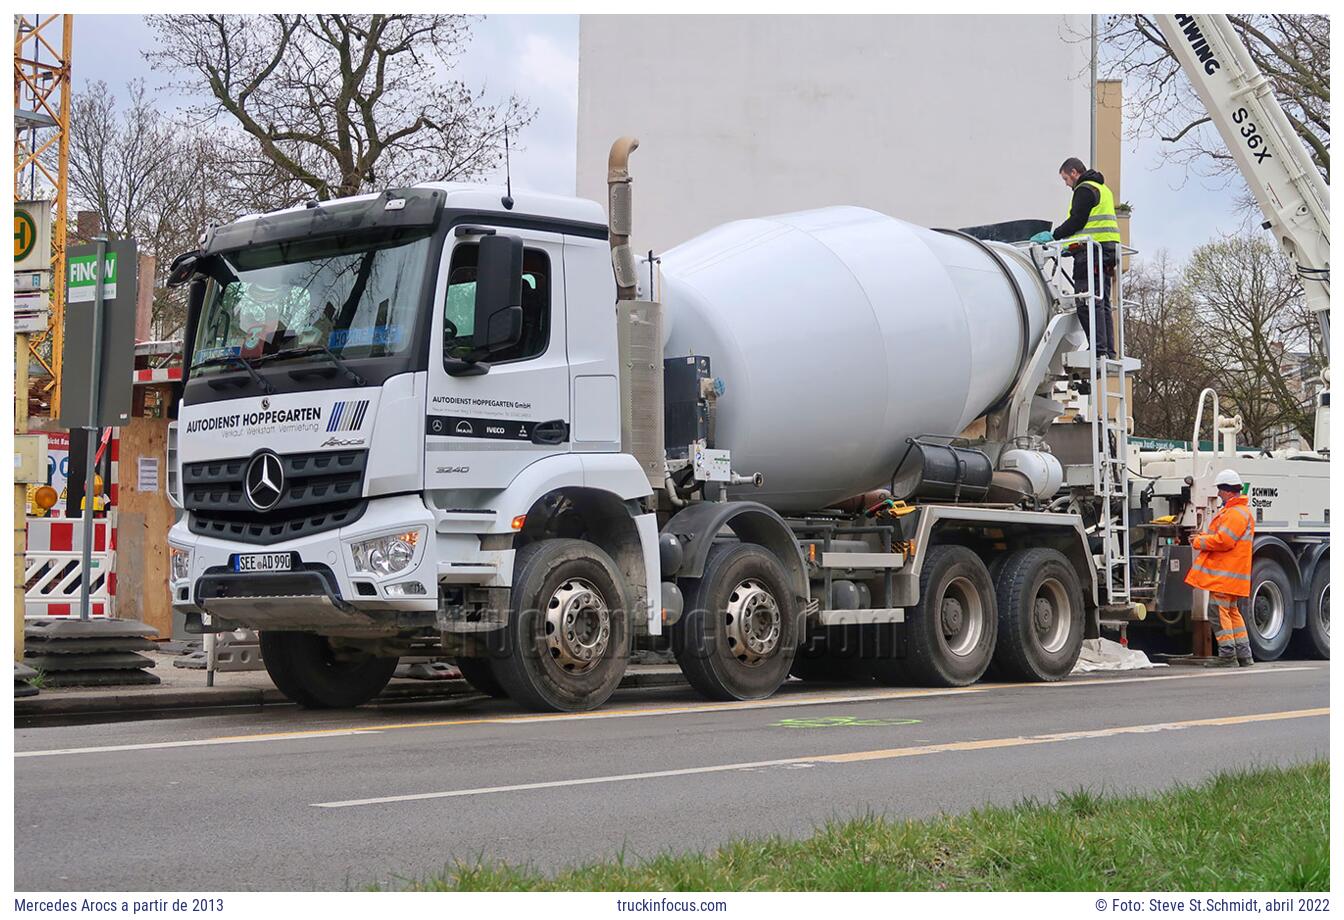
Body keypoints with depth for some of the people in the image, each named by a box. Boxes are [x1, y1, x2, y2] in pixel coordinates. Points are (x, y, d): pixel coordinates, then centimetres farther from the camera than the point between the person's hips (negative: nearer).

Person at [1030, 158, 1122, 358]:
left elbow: (1076, 221, -14)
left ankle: (1099, 348, -19)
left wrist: (1054, 235, -4)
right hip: (1108, 251, 10)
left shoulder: (1084, 190, -6)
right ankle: (1108, 350, 8)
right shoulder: (1102, 189, 25)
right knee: (1102, 305, 10)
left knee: (1087, 304, -12)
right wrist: (1071, 246, 23)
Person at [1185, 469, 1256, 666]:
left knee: (1219, 610, -9)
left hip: (1226, 573, -11)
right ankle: (1244, 655, 17)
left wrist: (1199, 542, -11)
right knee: (1231, 611, 15)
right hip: (1227, 574, 11)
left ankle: (1227, 653, -8)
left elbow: (1223, 540, -23)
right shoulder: (1231, 510, 20)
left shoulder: (1237, 513, -16)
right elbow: (1220, 534, 26)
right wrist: (1202, 537, 10)